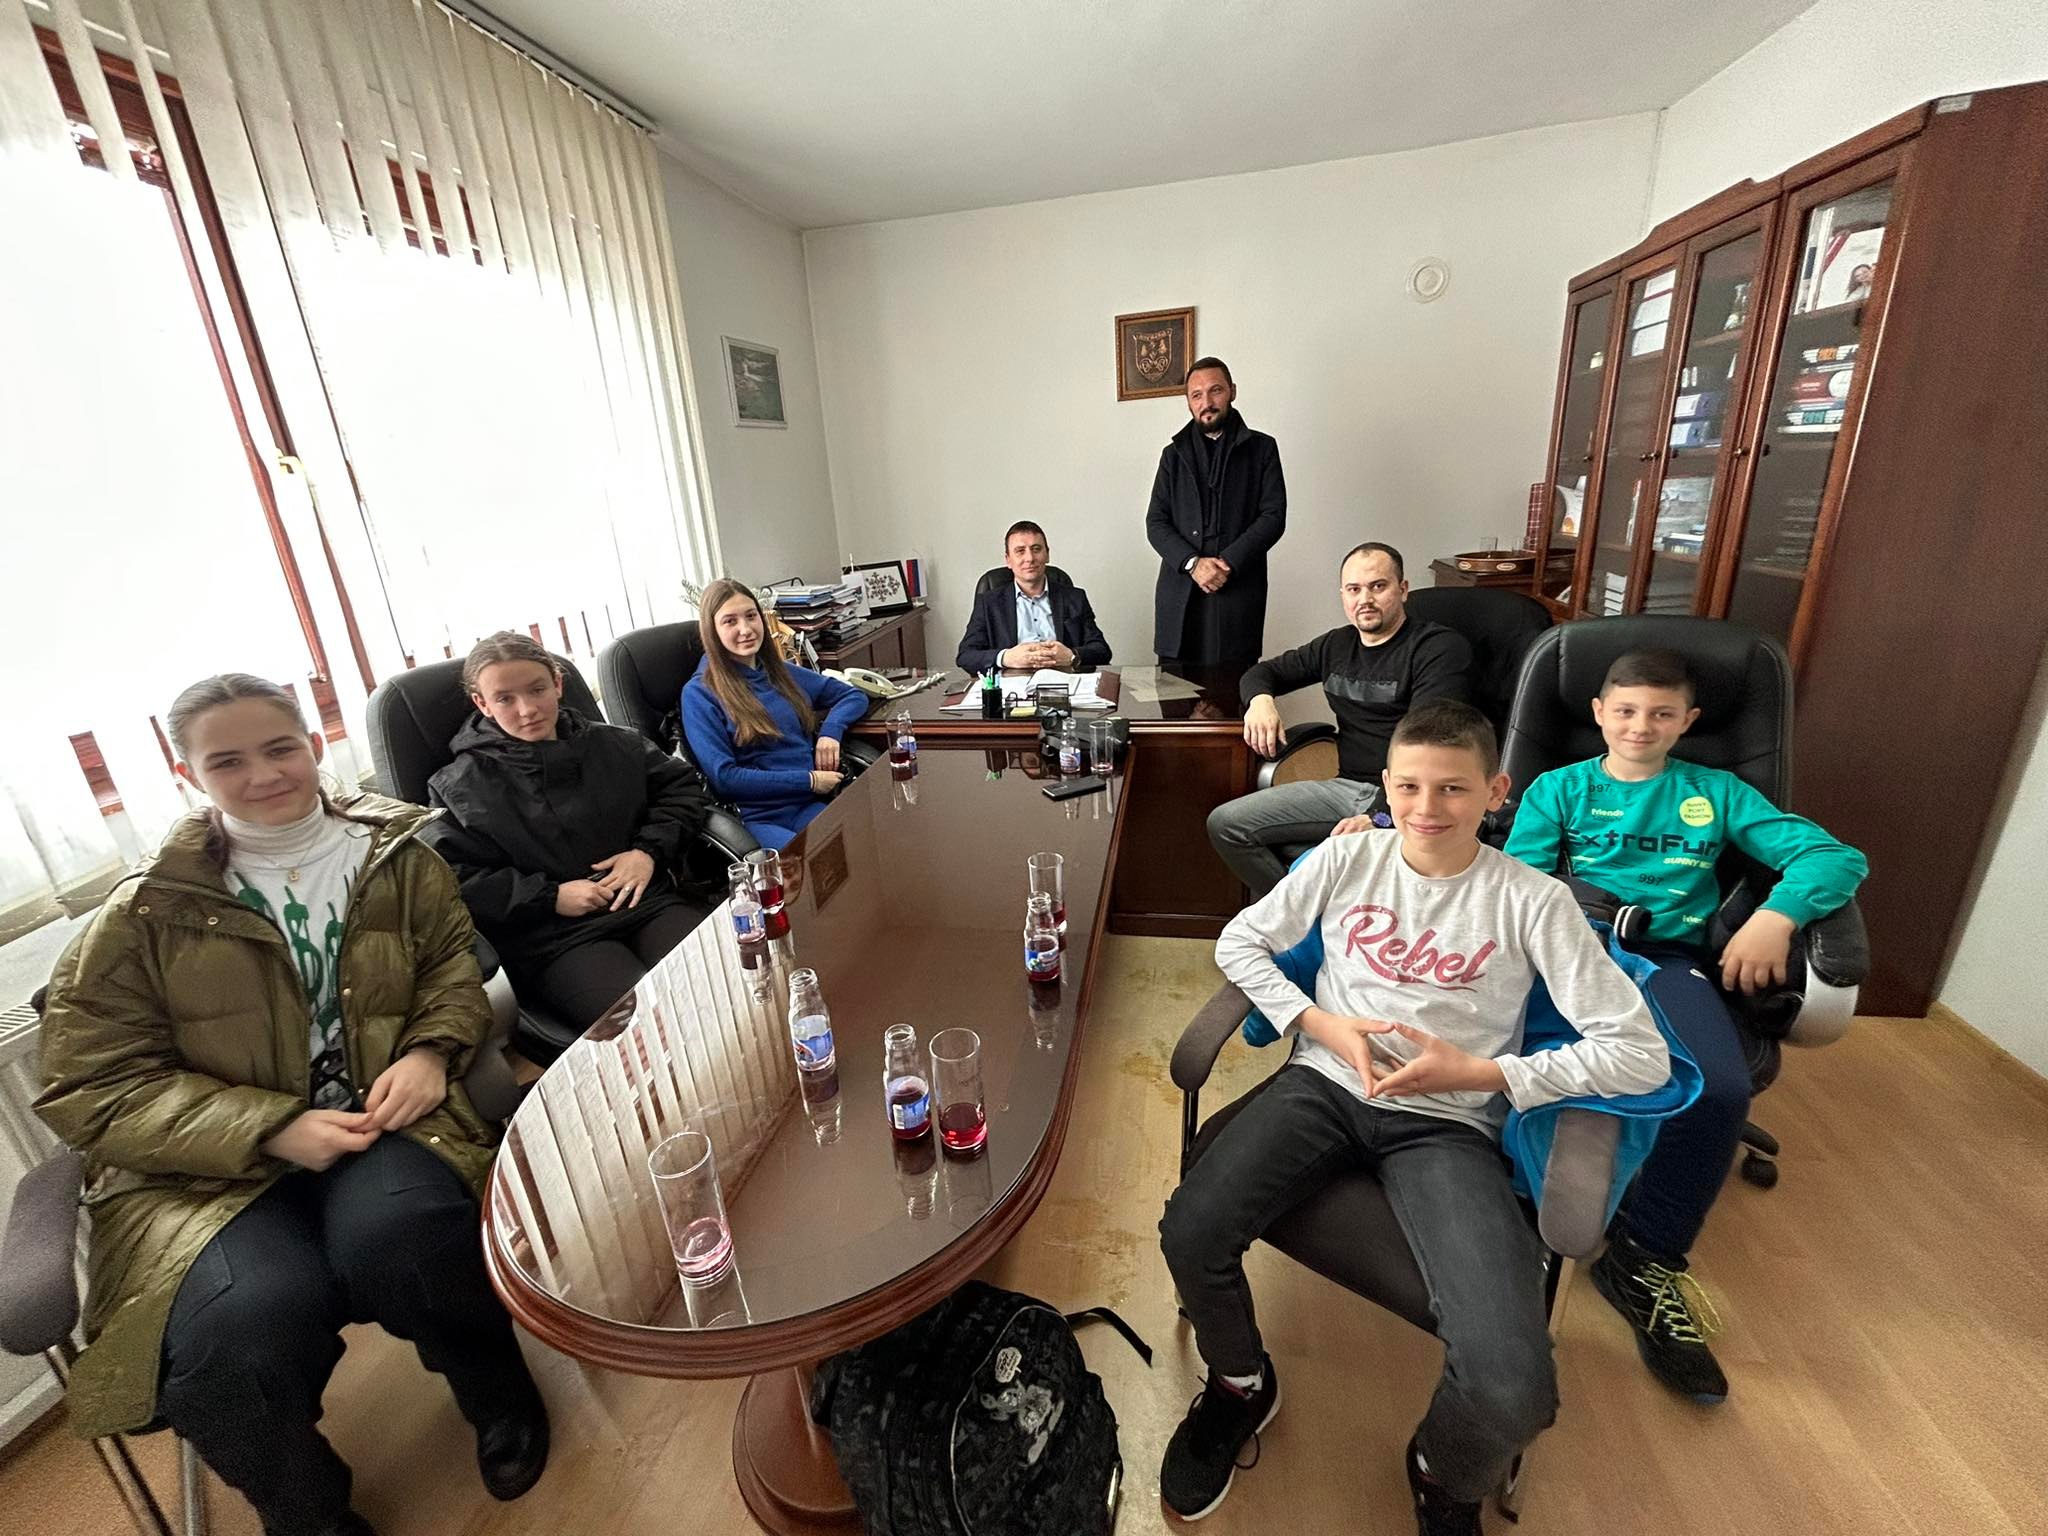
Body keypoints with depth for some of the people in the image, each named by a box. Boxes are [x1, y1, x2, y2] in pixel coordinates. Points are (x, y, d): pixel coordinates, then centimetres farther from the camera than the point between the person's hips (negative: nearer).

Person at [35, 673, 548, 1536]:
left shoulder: (395, 855, 5)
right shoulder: (146, 913, 1)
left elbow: (454, 965, 11)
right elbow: (94, 1087, -1)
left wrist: (430, 1051, -11)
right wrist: (273, 1130, -17)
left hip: (384, 1127, 0)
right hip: (208, 1167, 0)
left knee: (396, 1237, -33)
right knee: (248, 1321, -30)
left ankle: (498, 1392, 3)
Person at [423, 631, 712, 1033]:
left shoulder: (614, 744, 17)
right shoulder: (457, 789, 10)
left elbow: (684, 787, 20)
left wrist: (650, 850, 4)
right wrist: (550, 897, -9)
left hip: (649, 902, 3)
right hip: (553, 943, -3)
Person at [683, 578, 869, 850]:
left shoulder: (783, 673, 17)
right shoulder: (699, 693, 1)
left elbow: (854, 696, 24)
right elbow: (723, 777, -6)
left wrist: (831, 730, 2)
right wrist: (809, 780, -10)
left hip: (809, 805, 5)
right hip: (756, 818, -5)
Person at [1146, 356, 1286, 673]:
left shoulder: (1261, 448, 11)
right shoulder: (1174, 454, 17)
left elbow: (1274, 517, 2)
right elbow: (1155, 522, 8)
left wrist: (1227, 564, -12)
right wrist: (1193, 563, -9)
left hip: (1238, 591, -2)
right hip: (1179, 594, 2)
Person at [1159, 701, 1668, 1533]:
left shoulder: (1533, 901, -4)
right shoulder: (1348, 856, 1)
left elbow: (1641, 1054, -5)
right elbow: (1239, 941, 6)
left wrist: (1485, 1073, -13)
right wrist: (1322, 1024, -7)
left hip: (1448, 1121, -1)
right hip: (1325, 1083, 2)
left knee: (1512, 1392, -23)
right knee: (1190, 1232, -21)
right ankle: (1241, 1386, 17)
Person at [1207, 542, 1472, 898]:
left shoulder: (1441, 648, -5)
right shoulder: (1337, 645, 16)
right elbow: (1264, 671, 28)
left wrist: (1379, 817, -29)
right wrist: (1260, 699, 1)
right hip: (1347, 786, 7)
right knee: (1224, 823, -9)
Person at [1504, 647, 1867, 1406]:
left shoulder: (1716, 793, 19)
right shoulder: (1558, 790, 13)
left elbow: (1836, 856, 8)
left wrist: (1777, 916, -11)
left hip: (1672, 959, 2)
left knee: (1721, 1089, -27)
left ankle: (1644, 1258, -5)